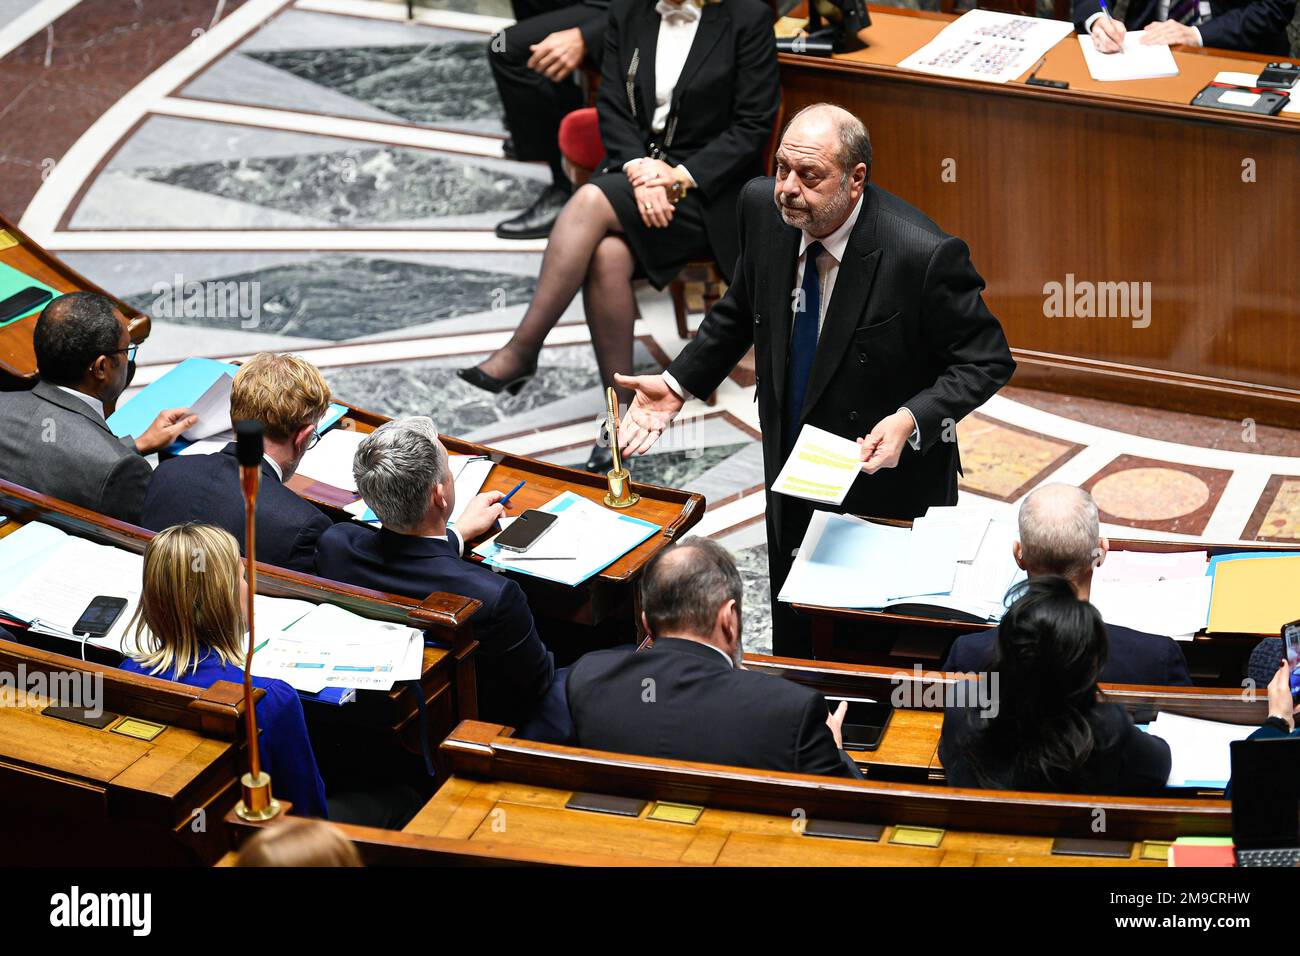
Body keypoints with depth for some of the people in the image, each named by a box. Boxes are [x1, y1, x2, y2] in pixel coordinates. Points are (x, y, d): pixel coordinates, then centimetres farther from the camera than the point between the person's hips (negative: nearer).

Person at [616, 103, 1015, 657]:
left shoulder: (923, 254, -28)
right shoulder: (765, 209, -10)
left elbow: (986, 361, -17)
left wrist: (911, 419, -30)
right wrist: (677, 384, 0)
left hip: (888, 491, -5)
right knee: (793, 646, 21)